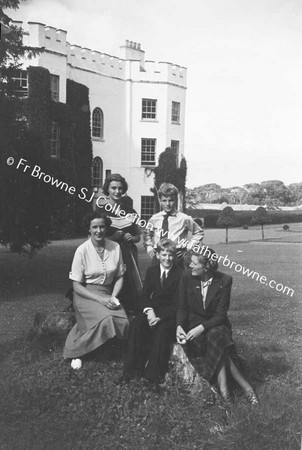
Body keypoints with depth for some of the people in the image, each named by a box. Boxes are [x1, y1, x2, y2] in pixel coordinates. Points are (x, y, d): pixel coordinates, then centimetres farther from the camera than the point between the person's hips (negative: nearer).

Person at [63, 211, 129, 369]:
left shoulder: (115, 247, -1)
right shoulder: (82, 250, -10)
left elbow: (119, 277, 7)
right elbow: (77, 286, -9)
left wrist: (113, 297, -11)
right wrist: (100, 299, -18)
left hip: (108, 293, 4)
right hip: (86, 294, -3)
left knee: (123, 322, -22)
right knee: (106, 319, -29)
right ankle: (76, 351, -5)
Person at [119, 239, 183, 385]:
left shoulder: (180, 273, -5)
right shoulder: (151, 271, 10)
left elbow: (177, 301, -10)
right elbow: (145, 295, 6)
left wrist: (161, 317, -22)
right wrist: (149, 310, -16)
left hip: (170, 314, -4)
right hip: (153, 310, 4)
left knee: (161, 329, -33)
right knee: (136, 324, -24)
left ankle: (153, 374, -25)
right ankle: (132, 370, -20)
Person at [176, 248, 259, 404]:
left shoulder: (224, 280, -12)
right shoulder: (187, 277, -7)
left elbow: (220, 314, -13)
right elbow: (182, 307, -1)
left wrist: (201, 327, -28)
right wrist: (179, 325, -21)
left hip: (216, 324, 0)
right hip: (193, 321, 1)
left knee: (215, 335, -35)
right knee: (216, 339, -30)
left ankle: (222, 383, -29)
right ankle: (243, 384, -27)